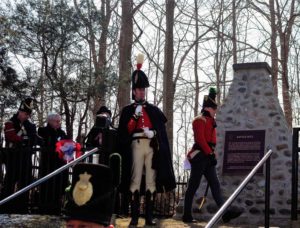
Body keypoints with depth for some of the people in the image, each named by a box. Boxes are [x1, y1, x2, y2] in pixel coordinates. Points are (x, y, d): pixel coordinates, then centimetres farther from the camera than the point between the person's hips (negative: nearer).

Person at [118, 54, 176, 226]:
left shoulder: (154, 110, 18)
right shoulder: (127, 110, 12)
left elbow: (162, 130, 15)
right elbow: (124, 132, 1)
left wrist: (154, 133, -5)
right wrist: (134, 116, -9)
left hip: (152, 146, 2)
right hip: (136, 146, -2)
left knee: (152, 180, 0)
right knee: (135, 180, -7)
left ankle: (149, 215, 3)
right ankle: (134, 216, -6)